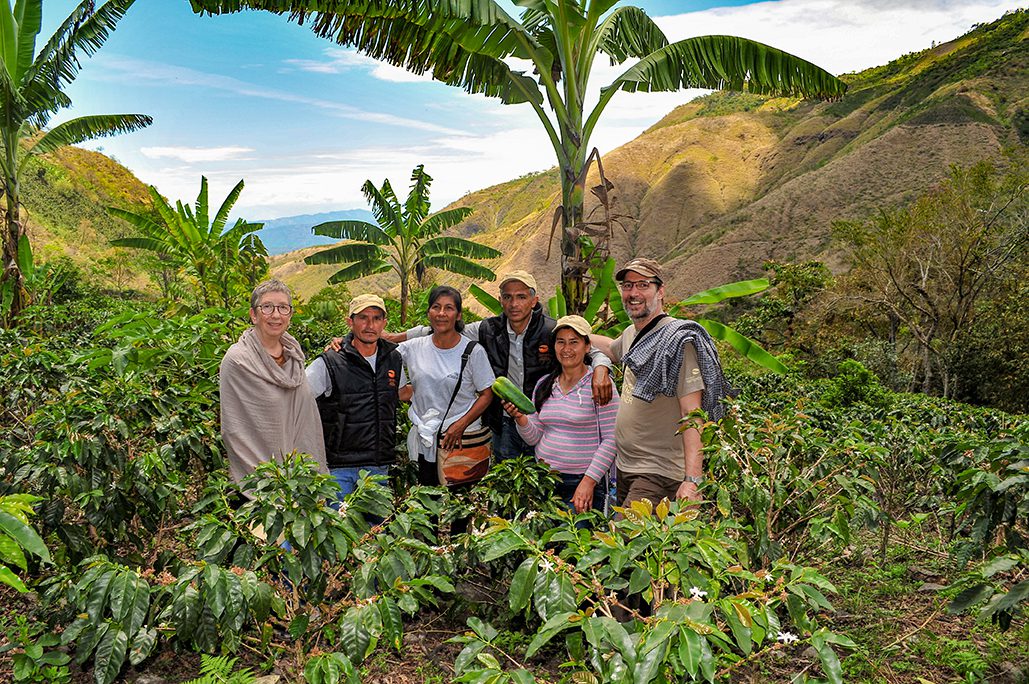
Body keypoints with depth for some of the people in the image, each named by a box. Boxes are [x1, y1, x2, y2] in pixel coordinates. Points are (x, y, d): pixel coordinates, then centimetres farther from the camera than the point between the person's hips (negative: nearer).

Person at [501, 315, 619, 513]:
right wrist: (520, 418, -9)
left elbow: (611, 439, -11)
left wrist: (589, 481, -15)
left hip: (582, 483, -5)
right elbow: (534, 438, 11)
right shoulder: (544, 384, 9)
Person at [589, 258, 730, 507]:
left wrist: (693, 480, -28)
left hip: (658, 474, -8)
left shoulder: (678, 340, -14)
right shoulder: (631, 333, 11)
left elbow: (692, 414, -21)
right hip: (624, 467, 8)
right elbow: (612, 348, 38)